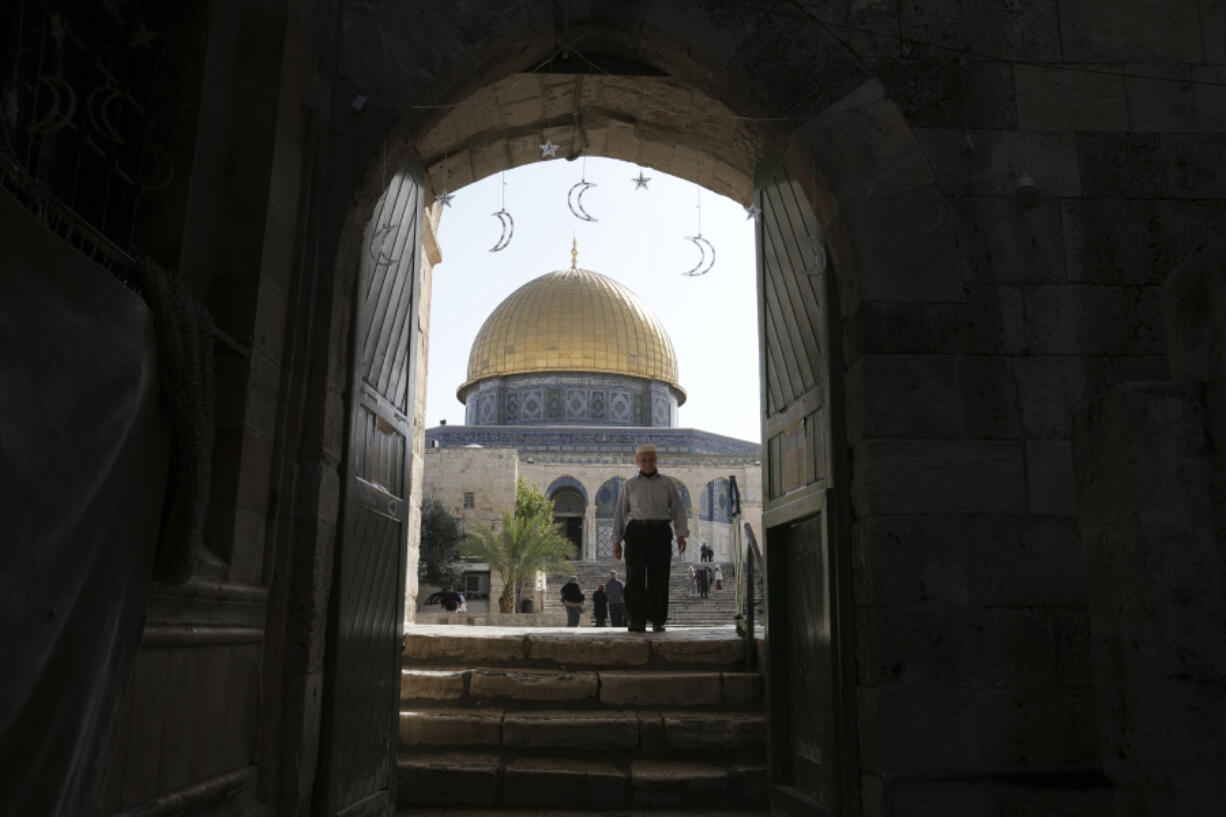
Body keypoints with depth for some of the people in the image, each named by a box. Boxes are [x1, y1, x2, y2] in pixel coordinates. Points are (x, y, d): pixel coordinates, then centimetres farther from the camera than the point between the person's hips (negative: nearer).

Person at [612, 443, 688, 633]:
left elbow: (678, 510, 7)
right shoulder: (629, 485, 12)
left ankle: (658, 621, 8)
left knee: (659, 577, -2)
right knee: (635, 576, -10)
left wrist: (681, 535, -6)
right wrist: (616, 541, 4)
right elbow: (620, 513, 11)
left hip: (660, 533, 0)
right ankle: (636, 621, -10)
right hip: (636, 531, 0)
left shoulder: (667, 483, 12)